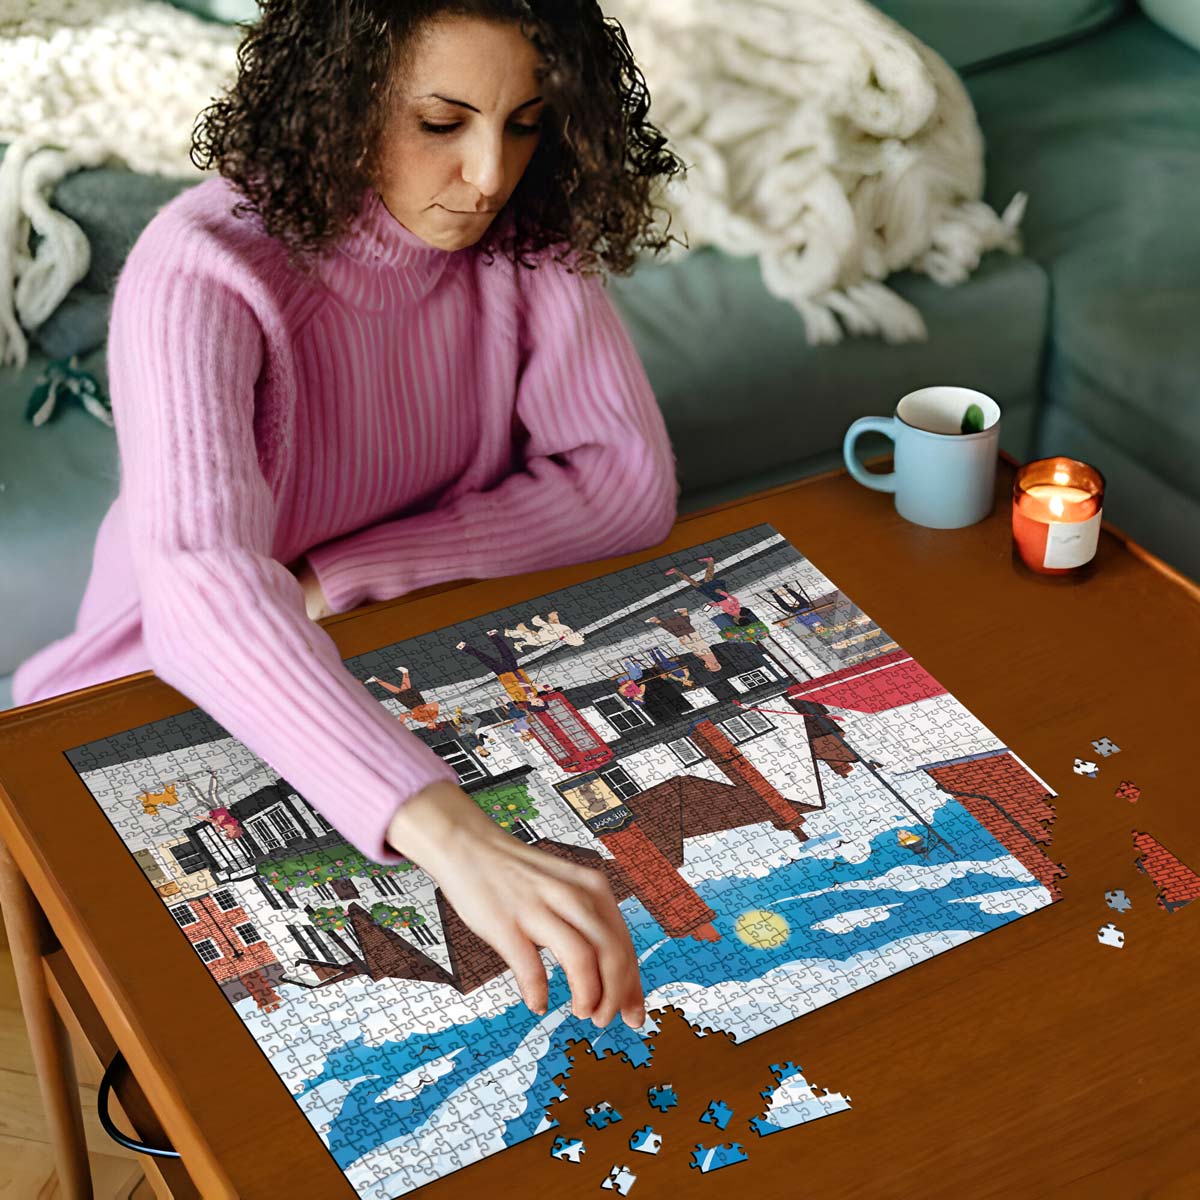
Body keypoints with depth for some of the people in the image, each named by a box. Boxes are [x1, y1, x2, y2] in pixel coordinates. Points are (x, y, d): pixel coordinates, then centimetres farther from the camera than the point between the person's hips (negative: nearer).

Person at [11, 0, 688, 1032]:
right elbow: (202, 582, -45)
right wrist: (451, 833, -59)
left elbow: (630, 482, -13)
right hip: (190, 707, -4)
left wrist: (341, 575, -23)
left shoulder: (527, 237, -12)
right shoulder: (202, 271, -29)